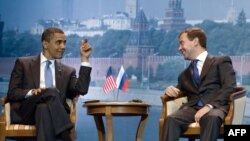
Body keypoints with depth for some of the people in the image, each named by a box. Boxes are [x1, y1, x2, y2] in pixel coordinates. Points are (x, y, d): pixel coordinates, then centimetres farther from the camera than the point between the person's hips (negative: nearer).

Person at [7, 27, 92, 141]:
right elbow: (12, 93, 6)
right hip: (26, 112, -2)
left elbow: (81, 90, 3)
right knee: (52, 92, -31)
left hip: (54, 114, 2)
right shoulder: (23, 63, 15)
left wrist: (85, 58, 6)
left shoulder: (67, 71, 23)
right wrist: (31, 92, -15)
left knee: (44, 109, -36)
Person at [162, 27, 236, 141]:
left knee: (211, 117, -40)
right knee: (171, 119, -31)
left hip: (215, 107, -4)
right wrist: (171, 90, 4)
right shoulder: (185, 74, 32)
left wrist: (209, 106, -17)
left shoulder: (221, 62, 14)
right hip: (192, 108, 4)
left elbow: (229, 87, -2)